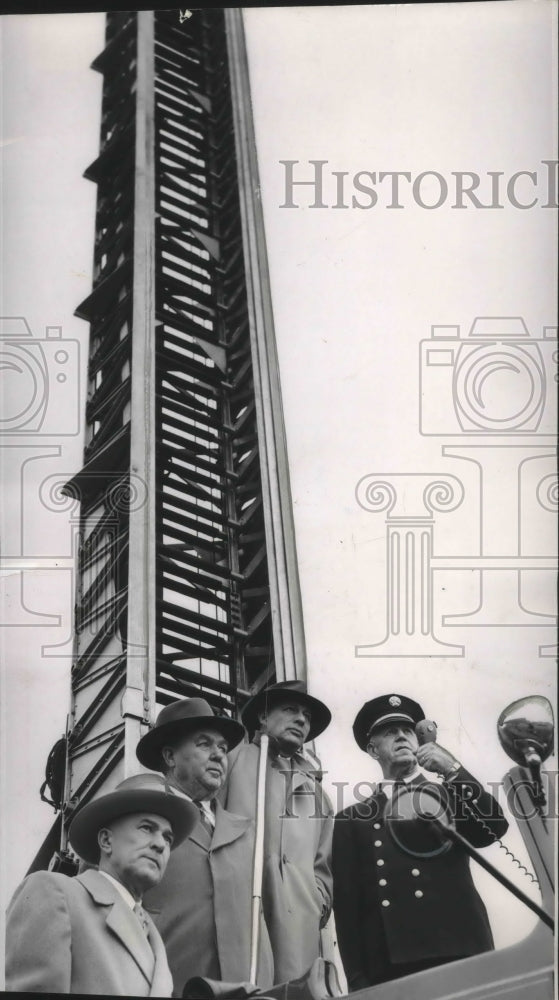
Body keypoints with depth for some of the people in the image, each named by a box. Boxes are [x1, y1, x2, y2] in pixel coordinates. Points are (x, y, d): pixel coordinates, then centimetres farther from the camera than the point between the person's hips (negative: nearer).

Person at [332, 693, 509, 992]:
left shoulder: (449, 795, 16)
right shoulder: (352, 820, 13)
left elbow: (495, 828, -3)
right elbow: (347, 904, 7)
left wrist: (452, 771, -9)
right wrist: (358, 979, -1)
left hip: (462, 952, 0)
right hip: (391, 967, 0)